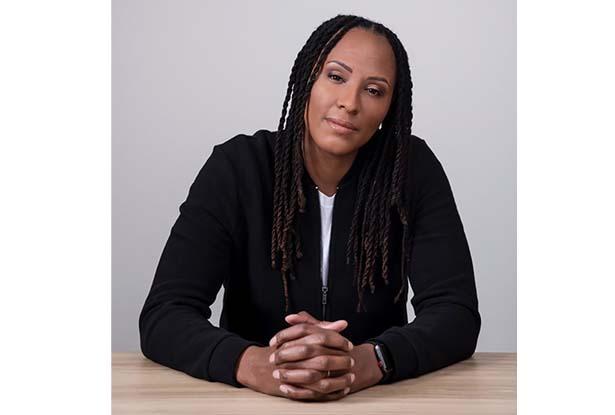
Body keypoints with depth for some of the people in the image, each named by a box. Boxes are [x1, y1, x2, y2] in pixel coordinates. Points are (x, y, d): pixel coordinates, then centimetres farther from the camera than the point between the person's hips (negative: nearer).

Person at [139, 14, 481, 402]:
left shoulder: (413, 169, -8)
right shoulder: (237, 167, -10)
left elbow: (457, 313, -13)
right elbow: (163, 316, -17)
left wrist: (369, 361, -34)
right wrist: (254, 365, -37)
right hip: (253, 401, -1)